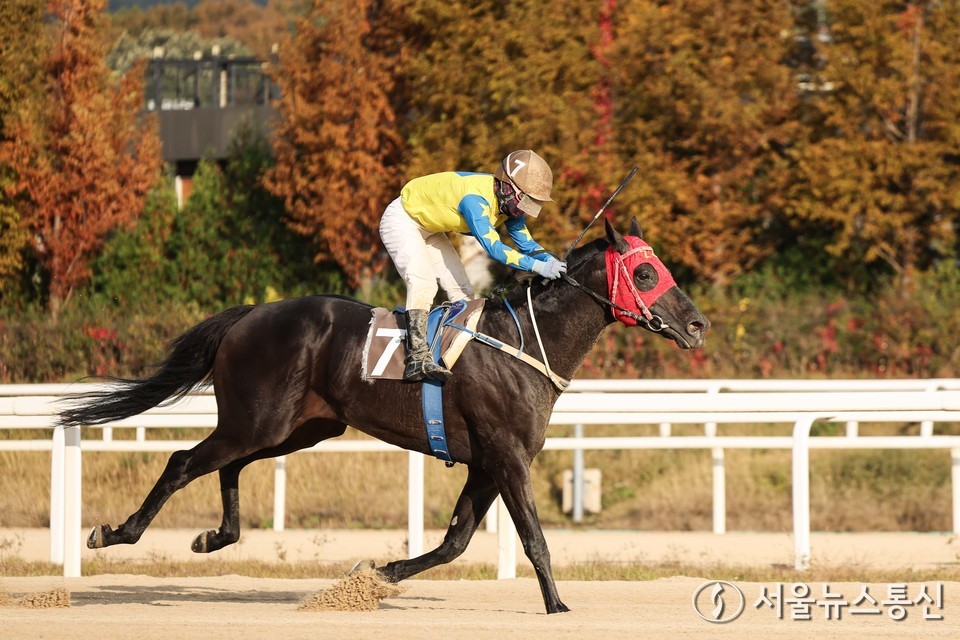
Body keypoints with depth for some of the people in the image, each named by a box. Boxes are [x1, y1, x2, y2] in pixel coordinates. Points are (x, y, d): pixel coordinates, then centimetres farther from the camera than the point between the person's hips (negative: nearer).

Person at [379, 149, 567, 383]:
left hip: (429, 229, 10)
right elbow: (494, 248, -41)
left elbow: (525, 242, -1)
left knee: (461, 290, 4)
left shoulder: (509, 203, -9)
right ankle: (417, 359, -36)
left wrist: (550, 260, -21)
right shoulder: (475, 199, -37)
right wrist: (538, 266, -44)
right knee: (422, 282, -28)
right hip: (402, 221, -10)